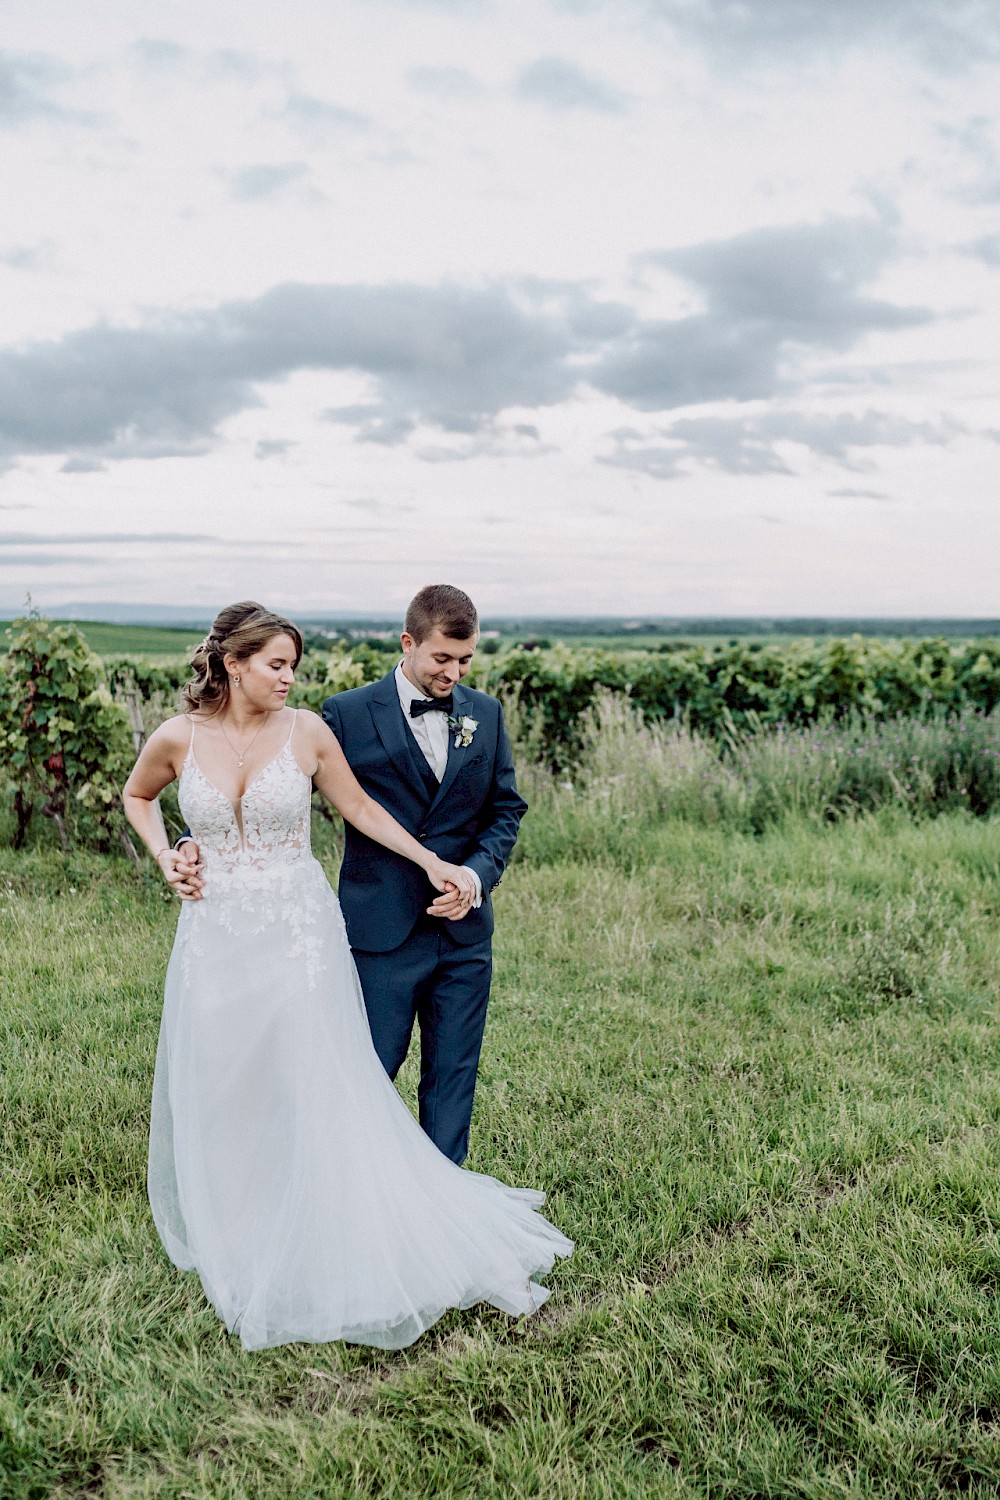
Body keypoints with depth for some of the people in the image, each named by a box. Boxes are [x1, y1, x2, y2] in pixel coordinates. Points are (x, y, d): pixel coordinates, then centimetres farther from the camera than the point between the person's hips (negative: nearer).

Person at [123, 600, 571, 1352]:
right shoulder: (179, 738, -3)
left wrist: (431, 862, 1)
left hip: (297, 931, -1)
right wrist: (163, 856, 2)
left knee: (321, 1089, -3)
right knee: (217, 1095, 10)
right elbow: (137, 796, 17)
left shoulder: (307, 732, -5)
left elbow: (362, 808, 6)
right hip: (216, 933, 2)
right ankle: (231, 1241, 30)